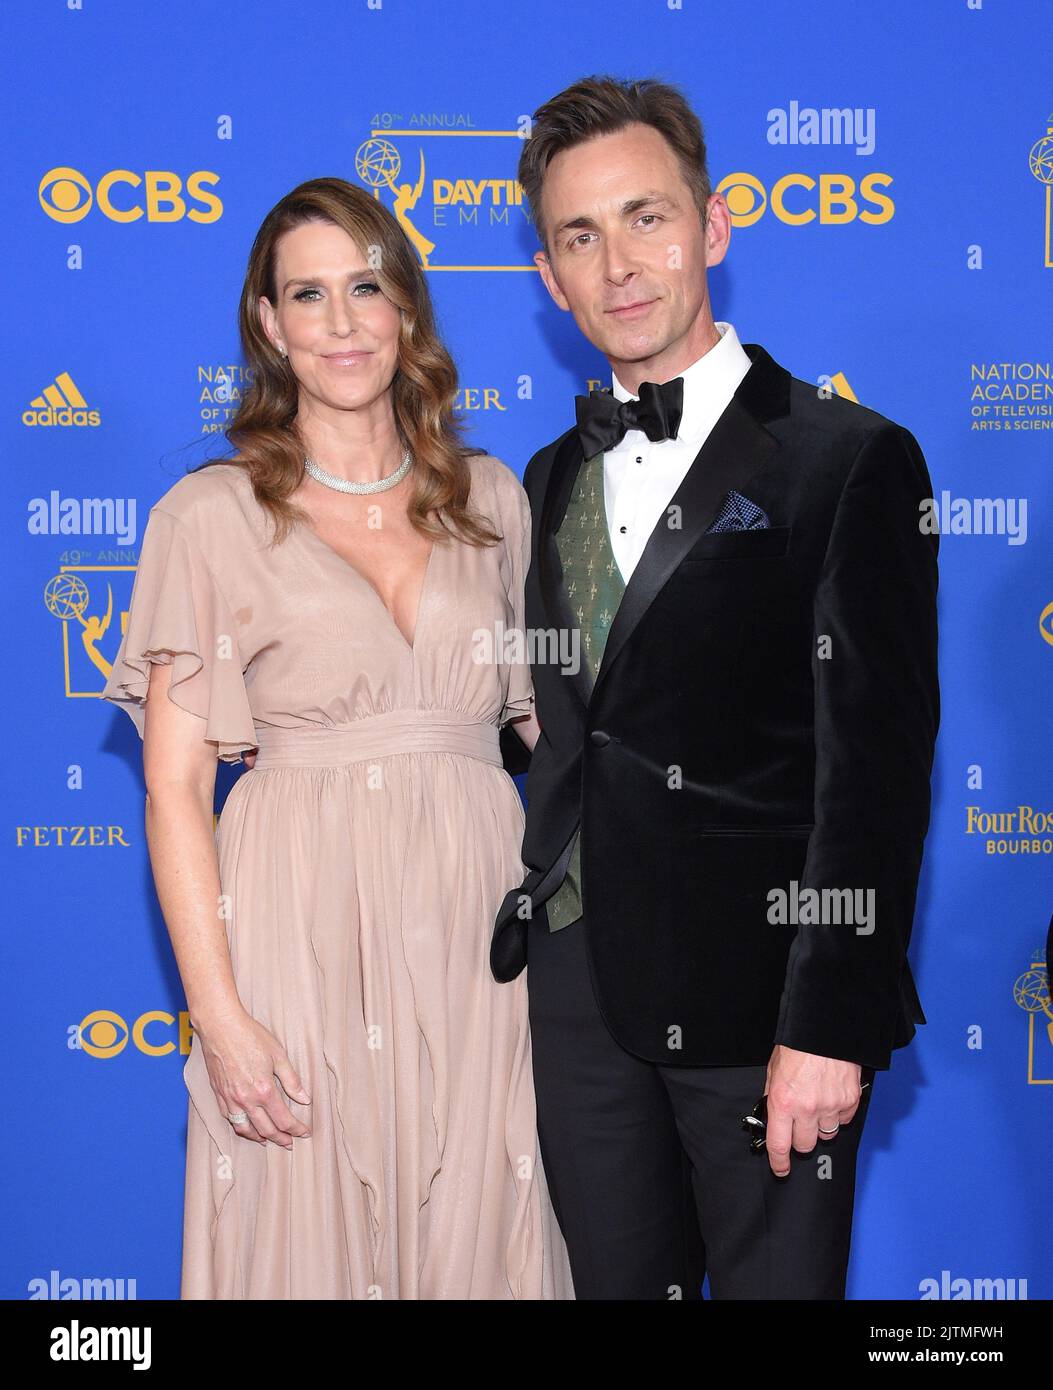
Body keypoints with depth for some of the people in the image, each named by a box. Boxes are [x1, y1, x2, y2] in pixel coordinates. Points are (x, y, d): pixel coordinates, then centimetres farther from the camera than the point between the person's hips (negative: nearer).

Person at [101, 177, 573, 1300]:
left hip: (477, 926, 3)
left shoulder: (490, 497, 10)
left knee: (479, 1240, 9)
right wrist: (218, 1014, -12)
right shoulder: (213, 514, -1)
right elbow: (174, 783, -4)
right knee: (312, 1241, 6)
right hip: (305, 936, -3)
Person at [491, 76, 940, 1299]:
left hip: (756, 997, -5)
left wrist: (830, 1026, -15)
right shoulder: (551, 479, 13)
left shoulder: (849, 461, -7)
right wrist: (523, 943, 7)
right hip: (580, 990, 5)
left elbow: (875, 771, -12)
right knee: (616, 1280, 15)